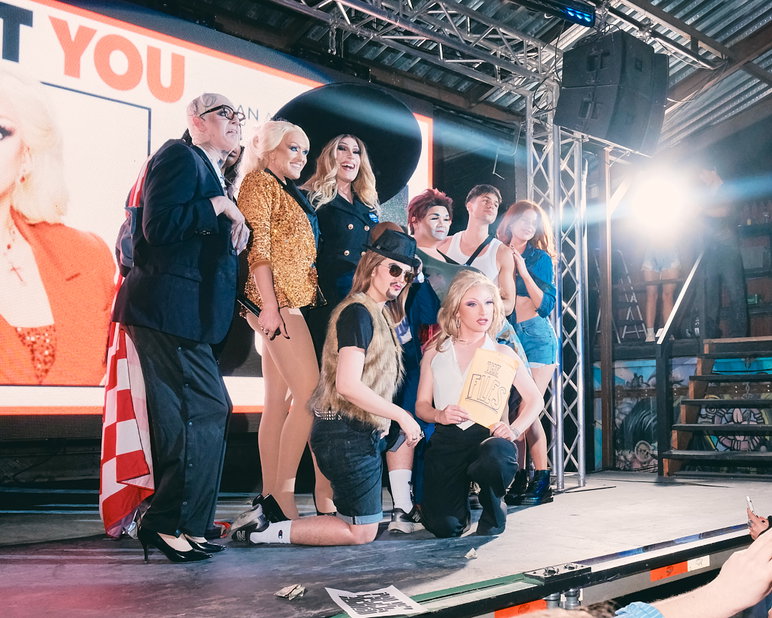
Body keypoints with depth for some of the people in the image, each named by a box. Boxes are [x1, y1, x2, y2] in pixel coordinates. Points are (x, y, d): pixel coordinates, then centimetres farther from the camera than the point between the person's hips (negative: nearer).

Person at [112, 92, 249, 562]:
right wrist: (219, 206, -13)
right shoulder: (180, 156, -7)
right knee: (205, 412, -11)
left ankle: (179, 526, 23)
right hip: (169, 308, -10)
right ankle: (169, 523, 0)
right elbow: (159, 225, -20)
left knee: (185, 420, 13)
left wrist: (236, 223, 5)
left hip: (187, 313, 10)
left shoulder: (214, 174, 23)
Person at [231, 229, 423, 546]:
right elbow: (348, 385, -24)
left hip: (364, 430, 9)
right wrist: (400, 415, -17)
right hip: (348, 435, -9)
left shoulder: (381, 314, 14)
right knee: (362, 533, -1)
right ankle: (267, 530, -1)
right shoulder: (358, 313, -16)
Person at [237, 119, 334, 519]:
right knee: (310, 395, -14)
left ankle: (270, 498, 9)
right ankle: (283, 497, -9)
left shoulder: (289, 191, 24)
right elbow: (257, 246, -12)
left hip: (292, 303, 9)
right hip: (278, 301, -9)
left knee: (278, 402, 6)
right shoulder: (259, 182, -2)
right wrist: (269, 303, -19)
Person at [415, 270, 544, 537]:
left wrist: (514, 430, -12)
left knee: (497, 454, -40)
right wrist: (439, 415, -12)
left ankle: (494, 509, -4)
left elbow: (534, 399, 6)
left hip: (488, 435, 0)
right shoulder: (435, 353, 13)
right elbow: (421, 404, 11)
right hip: (447, 438, 1)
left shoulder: (502, 353, 11)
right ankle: (461, 497, 23)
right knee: (443, 526, -17)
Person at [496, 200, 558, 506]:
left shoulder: (539, 257, 3)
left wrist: (524, 272, -11)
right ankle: (519, 480, 7)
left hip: (536, 337, -4)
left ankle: (542, 481, -3)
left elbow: (546, 305, -5)